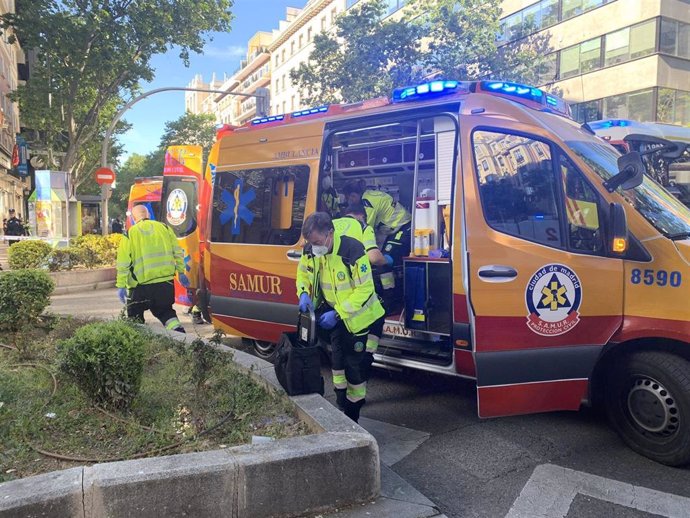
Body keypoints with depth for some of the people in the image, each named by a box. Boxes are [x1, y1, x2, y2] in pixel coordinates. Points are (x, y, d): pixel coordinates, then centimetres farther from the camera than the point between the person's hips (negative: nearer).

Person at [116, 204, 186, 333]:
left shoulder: (129, 234, -3)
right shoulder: (164, 228, 5)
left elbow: (123, 264, -4)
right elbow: (177, 253, 6)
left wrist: (121, 286, 0)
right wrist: (181, 271, 14)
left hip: (141, 286, -3)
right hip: (165, 282, 3)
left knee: (135, 316, 15)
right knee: (164, 310, 21)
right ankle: (178, 330, 0)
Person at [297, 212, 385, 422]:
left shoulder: (353, 250, -31)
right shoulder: (310, 250, -13)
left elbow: (364, 289, -26)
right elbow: (303, 272, 7)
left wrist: (338, 313, -28)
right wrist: (304, 293, -14)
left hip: (356, 316, -5)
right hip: (332, 312, 5)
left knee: (356, 364, 3)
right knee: (338, 358, 12)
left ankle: (352, 415, 19)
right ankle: (341, 403, 28)